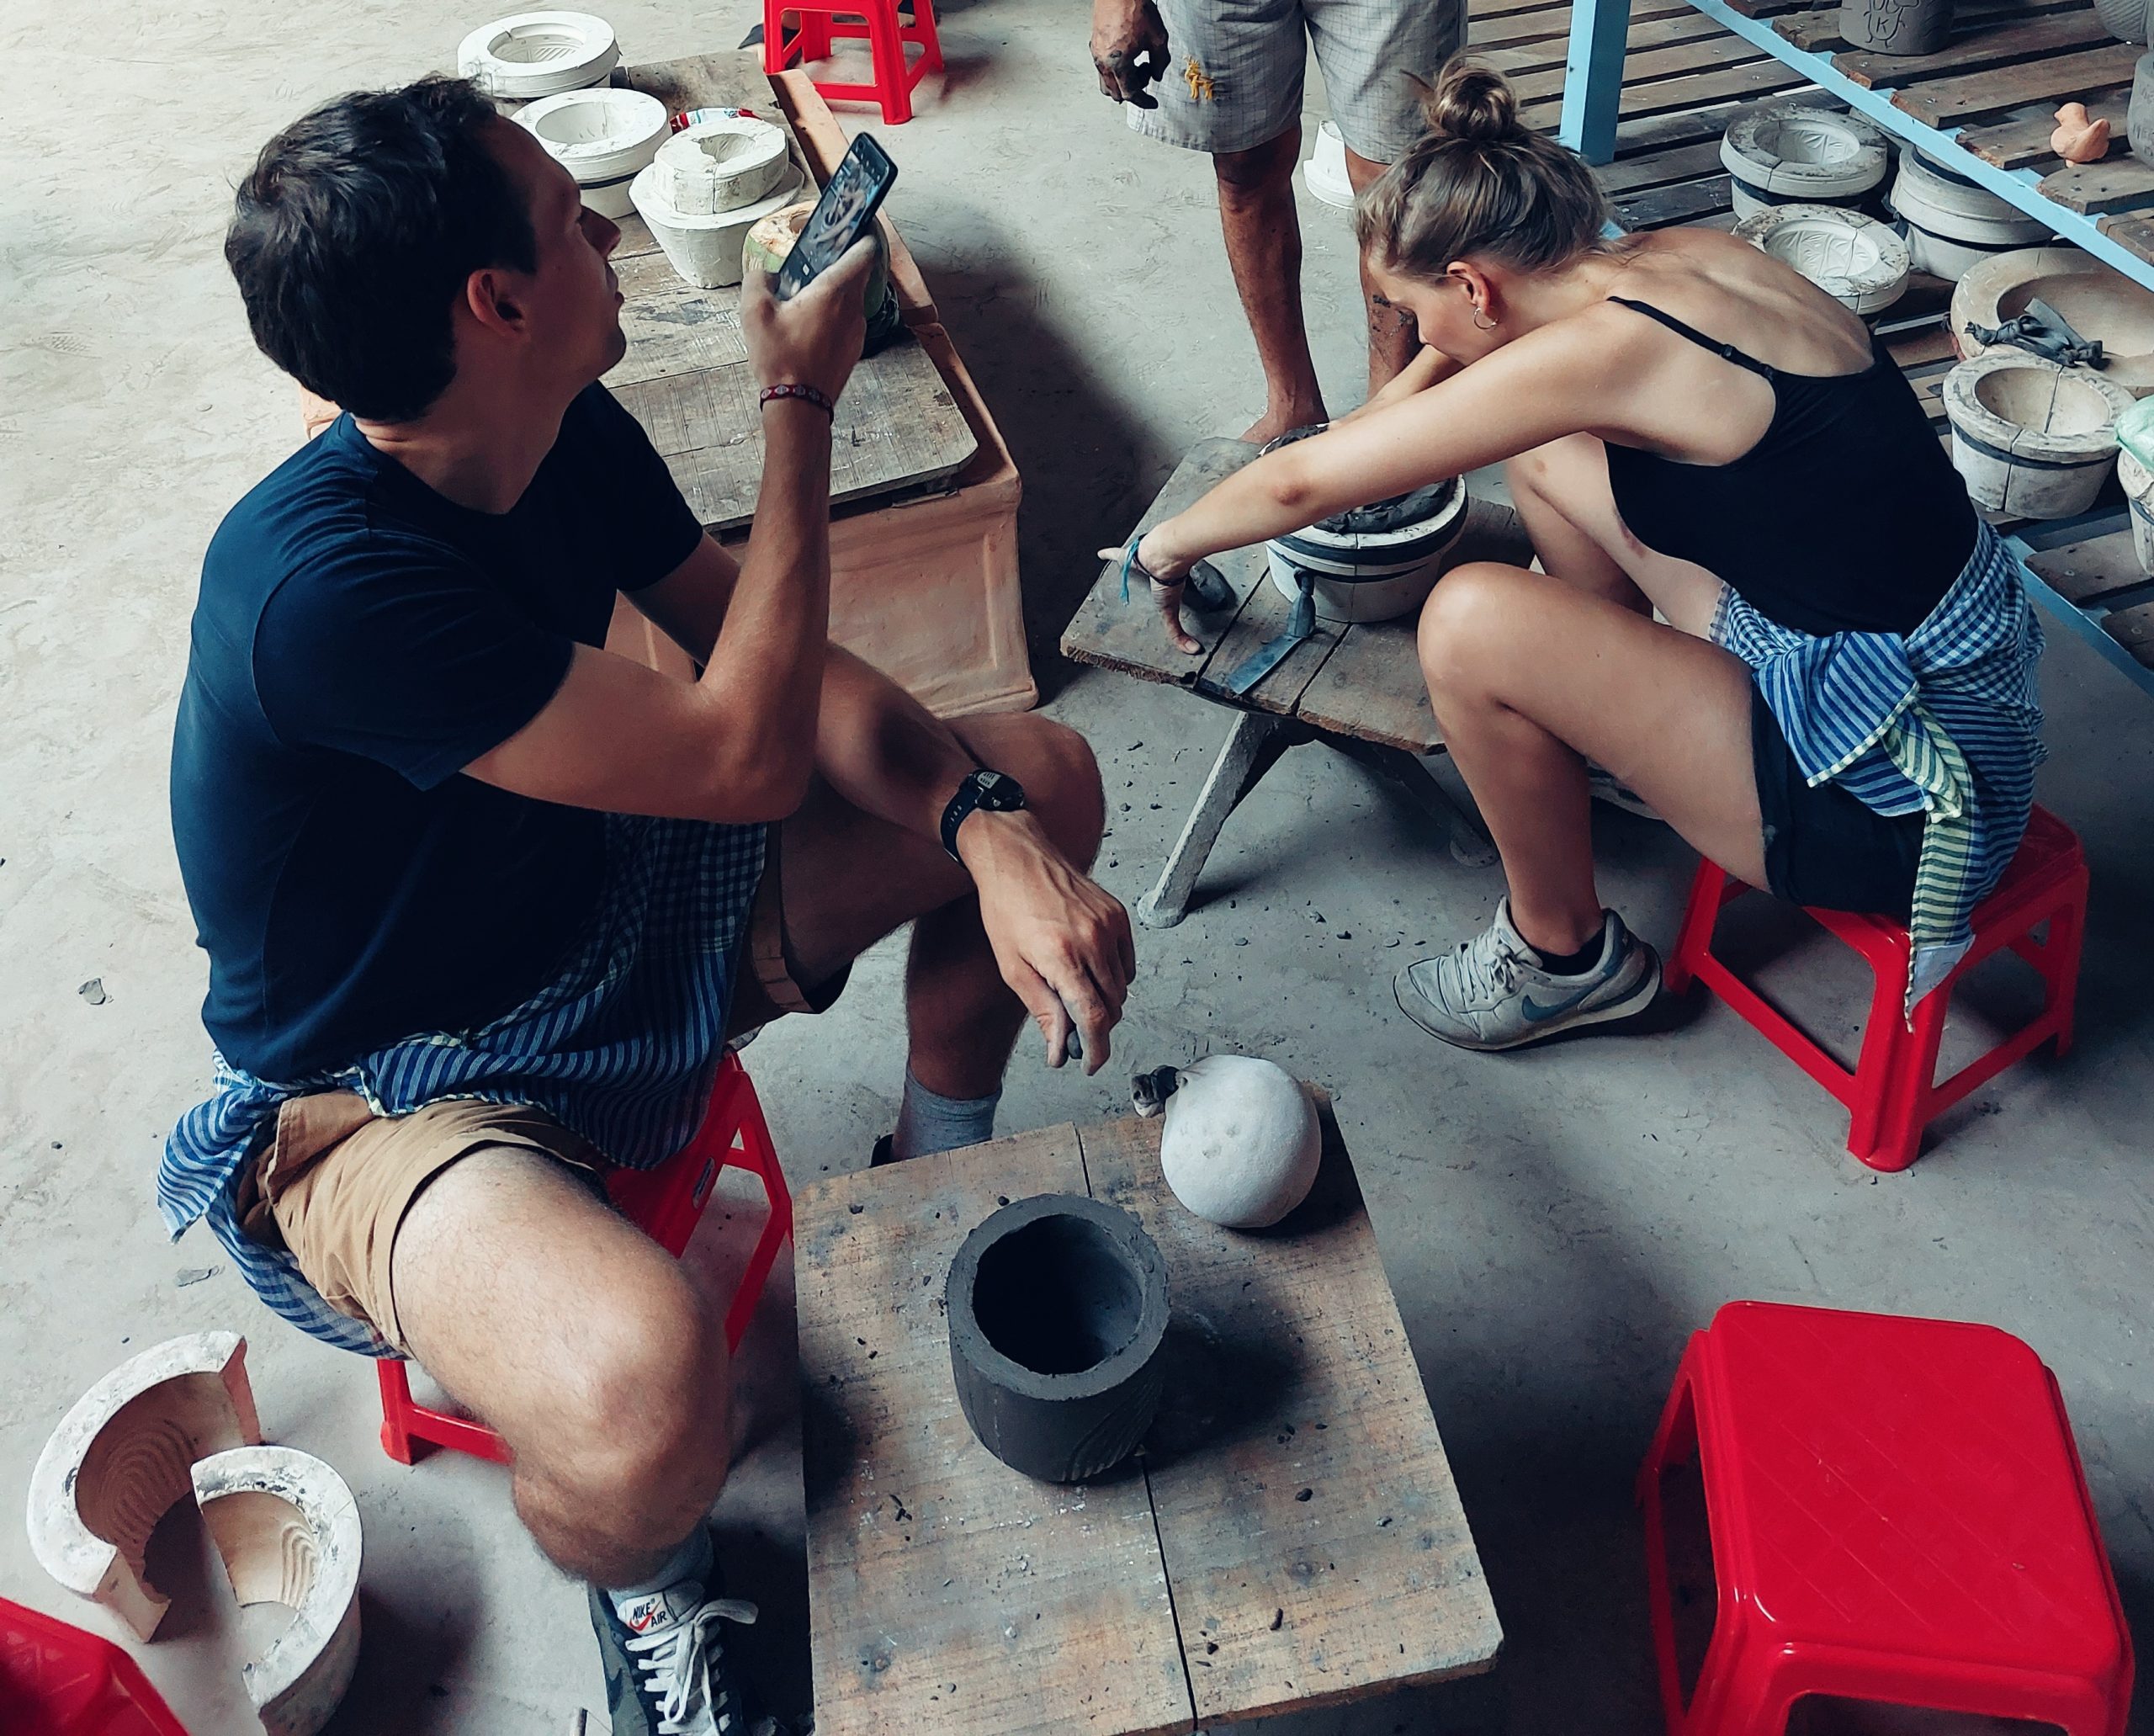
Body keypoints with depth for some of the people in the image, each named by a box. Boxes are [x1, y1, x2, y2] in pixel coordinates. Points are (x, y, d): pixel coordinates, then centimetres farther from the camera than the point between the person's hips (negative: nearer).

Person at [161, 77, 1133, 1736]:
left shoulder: (572, 441, -7)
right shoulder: (324, 587, -33)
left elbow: (808, 676, -2)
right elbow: (747, 756, -28)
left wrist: (992, 829, -21)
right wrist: (800, 410, -19)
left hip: (608, 913, 8)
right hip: (385, 1089, -8)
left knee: (1041, 774, 6)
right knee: (642, 1384, -41)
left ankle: (938, 1177, 27)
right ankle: (642, 1574, 1)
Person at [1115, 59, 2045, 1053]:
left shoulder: (1599, 350, -23)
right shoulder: (1679, 257, 0)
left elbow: (1300, 484, -13)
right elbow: (1488, 333, 23)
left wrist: (1167, 550, 4)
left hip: (1894, 792, -8)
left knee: (1472, 620, -19)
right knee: (1546, 450, 9)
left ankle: (1564, 957, 6)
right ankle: (1629, 726, 28)